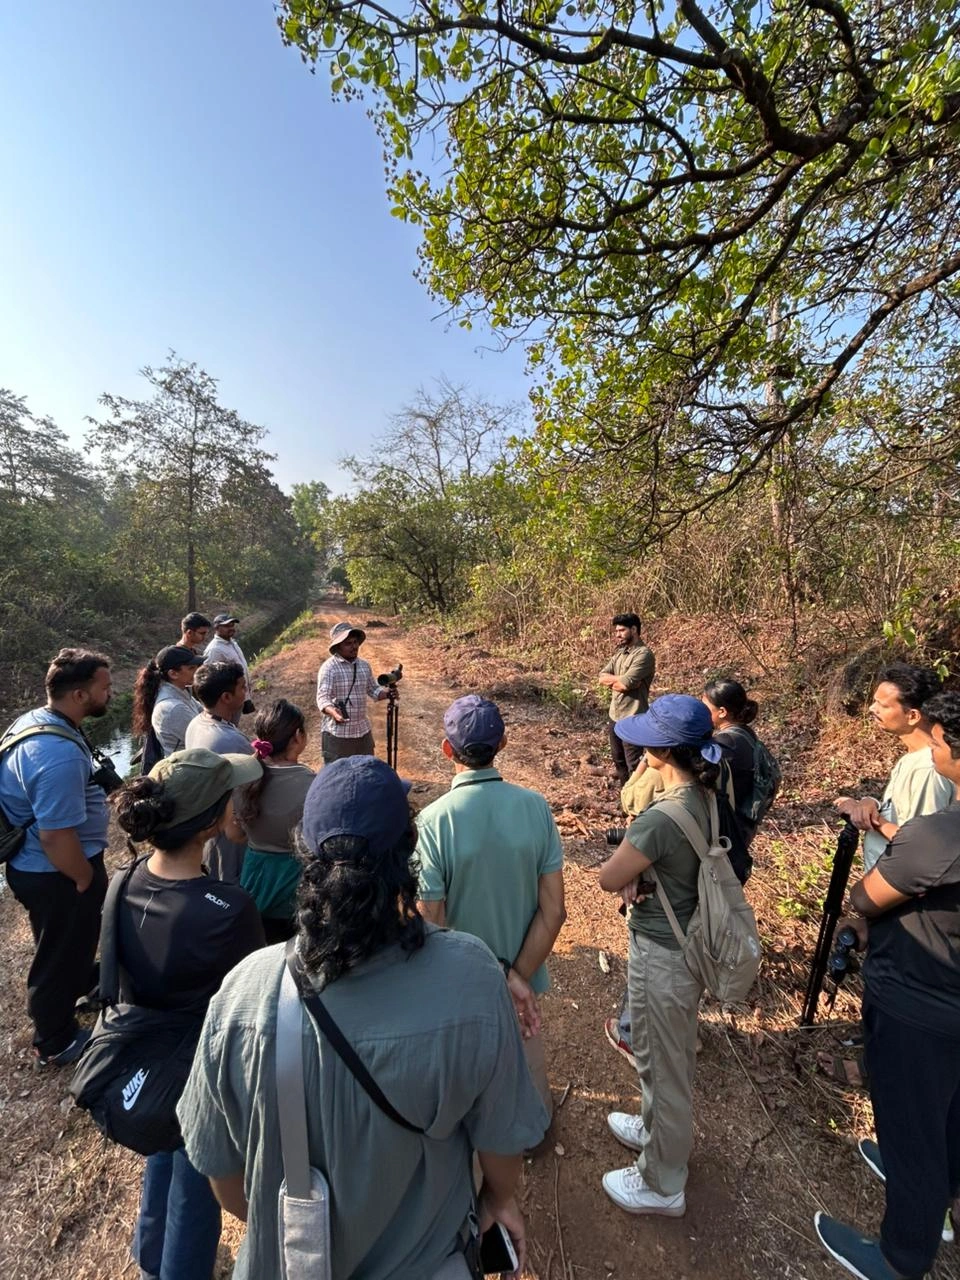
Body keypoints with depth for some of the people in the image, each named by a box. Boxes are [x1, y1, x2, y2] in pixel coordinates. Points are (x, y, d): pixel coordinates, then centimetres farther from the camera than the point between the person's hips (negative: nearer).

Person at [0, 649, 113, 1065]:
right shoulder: (60, 754, -37)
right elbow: (56, 837, -32)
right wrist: (88, 880, -14)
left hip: (35, 864, 9)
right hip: (57, 875, -9)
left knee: (71, 944, 33)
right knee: (59, 958, 16)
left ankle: (84, 983, 59)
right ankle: (56, 1044, 40)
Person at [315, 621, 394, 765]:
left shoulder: (364, 666, 7)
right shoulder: (329, 668, -12)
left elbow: (373, 690, 17)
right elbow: (322, 698, -18)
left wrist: (388, 693, -4)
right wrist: (334, 712, -38)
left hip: (363, 731, 6)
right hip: (337, 733, -6)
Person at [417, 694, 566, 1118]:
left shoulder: (433, 820, -29)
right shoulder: (535, 807, -19)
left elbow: (432, 924, -22)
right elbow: (554, 911, -16)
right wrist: (518, 977, -9)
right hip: (523, 969, 3)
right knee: (527, 1050, 33)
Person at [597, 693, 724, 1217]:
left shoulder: (662, 818, -34)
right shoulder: (705, 798, -7)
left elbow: (607, 879, -22)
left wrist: (629, 873, -4)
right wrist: (639, 872, -12)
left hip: (661, 957, -8)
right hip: (689, 945, 8)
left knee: (662, 1064, 17)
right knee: (671, 1054, 31)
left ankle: (661, 1185, 43)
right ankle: (658, 1130, 57)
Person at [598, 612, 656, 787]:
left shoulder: (644, 655, -17)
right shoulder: (620, 652, 10)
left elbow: (625, 684, -25)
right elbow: (602, 677, 3)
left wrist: (613, 680, -6)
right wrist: (621, 679, -12)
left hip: (632, 719, -9)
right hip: (615, 716, 9)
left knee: (634, 764, 1)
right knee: (619, 761, 21)